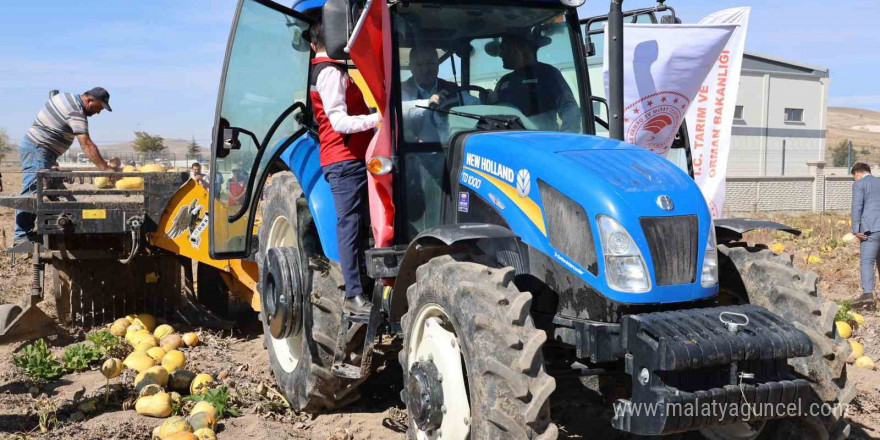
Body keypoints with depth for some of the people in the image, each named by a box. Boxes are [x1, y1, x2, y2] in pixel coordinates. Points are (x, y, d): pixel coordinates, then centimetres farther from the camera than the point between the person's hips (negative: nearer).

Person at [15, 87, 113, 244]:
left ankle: (25, 231, 11)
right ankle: (21, 235, -13)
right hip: (37, 151, -11)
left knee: (32, 194, 10)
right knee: (31, 193, -12)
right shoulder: (76, 112, -19)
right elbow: (87, 145, -26)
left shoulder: (66, 97, 11)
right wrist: (105, 169, -28)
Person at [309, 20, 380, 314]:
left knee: (357, 224, 8)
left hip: (349, 158, 10)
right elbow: (339, 121, -20)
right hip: (345, 159, -10)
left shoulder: (325, 71, 22)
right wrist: (378, 118, -27)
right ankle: (354, 296, -11)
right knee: (350, 224, -11)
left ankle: (360, 288, 10)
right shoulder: (331, 72, -9)